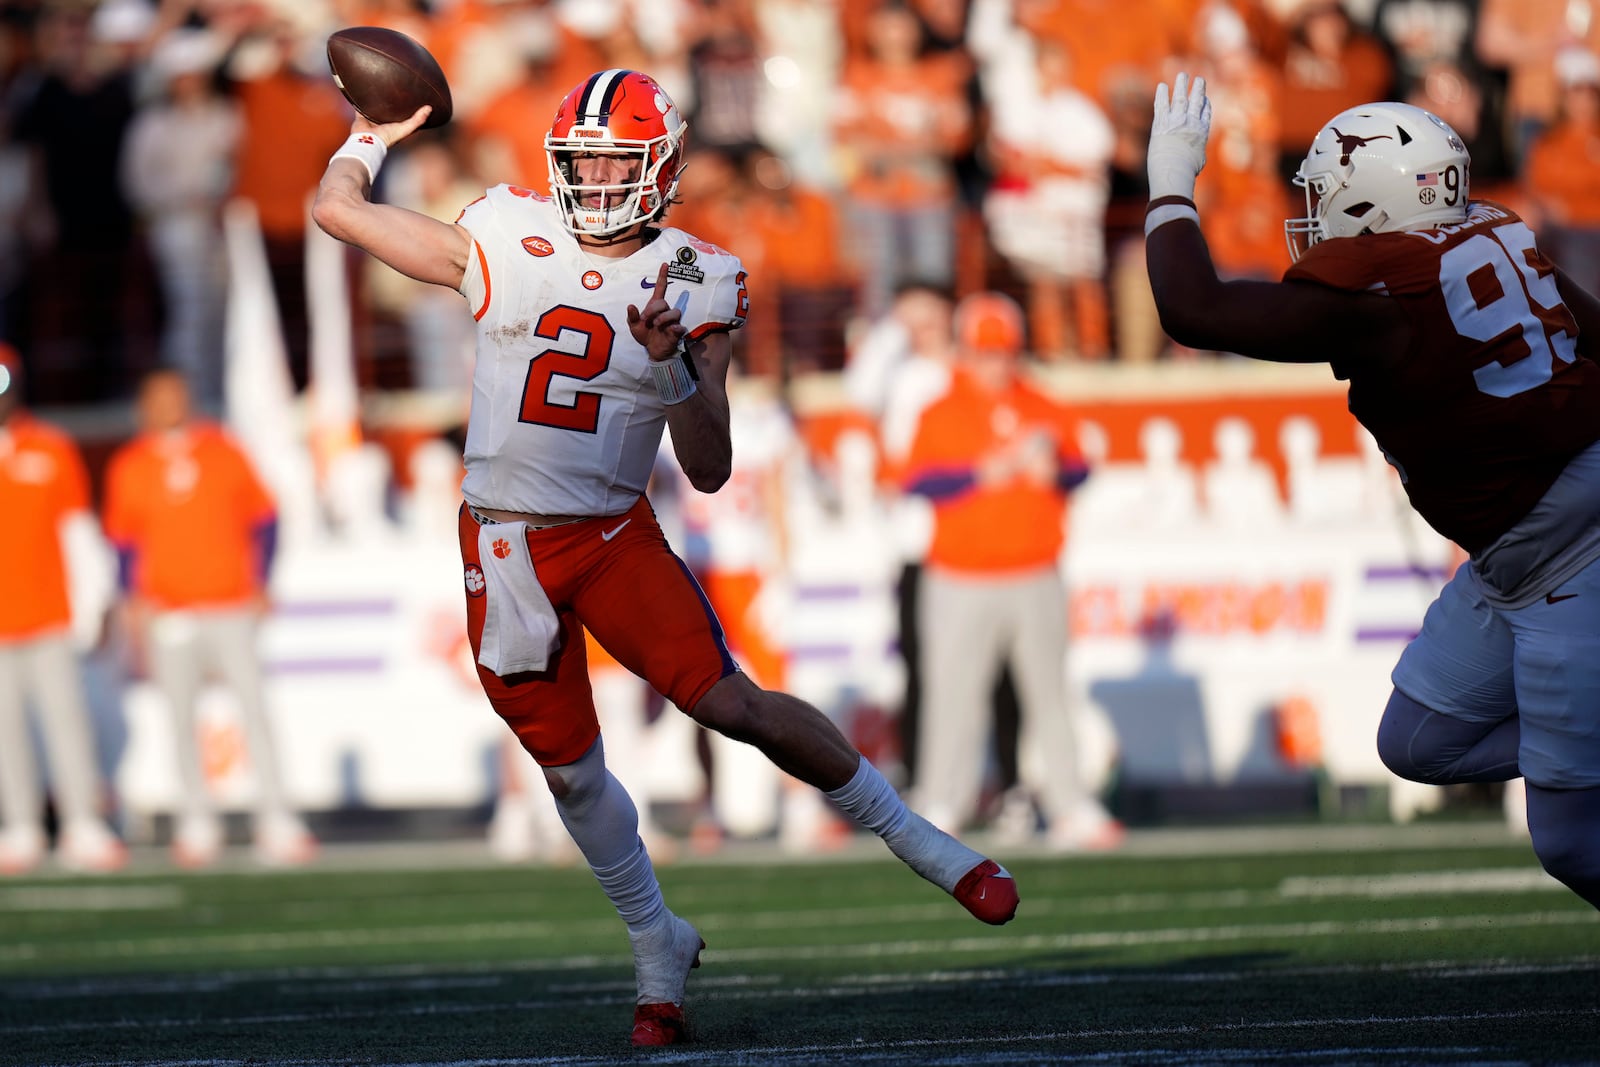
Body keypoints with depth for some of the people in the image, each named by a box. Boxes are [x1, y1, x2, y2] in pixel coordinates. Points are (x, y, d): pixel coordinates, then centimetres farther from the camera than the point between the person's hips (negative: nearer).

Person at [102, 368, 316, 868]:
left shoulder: (224, 451, 5)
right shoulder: (130, 467, 5)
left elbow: (263, 521, 8)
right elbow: (125, 541, 11)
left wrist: (259, 584, 1)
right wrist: (133, 601, 0)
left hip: (231, 606, -1)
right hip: (167, 611, 1)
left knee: (254, 709, -7)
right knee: (182, 717, 0)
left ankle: (276, 824, -7)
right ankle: (198, 822, 8)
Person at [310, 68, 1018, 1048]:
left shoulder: (693, 285, -4)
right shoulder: (506, 244, -4)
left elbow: (710, 471, -7)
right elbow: (338, 209, 3)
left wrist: (675, 365, -21)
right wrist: (372, 141, 20)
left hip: (617, 536, -1)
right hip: (506, 548, 1)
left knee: (734, 703, -15)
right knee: (571, 770, 6)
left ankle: (921, 842, 1)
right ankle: (659, 949, 26)